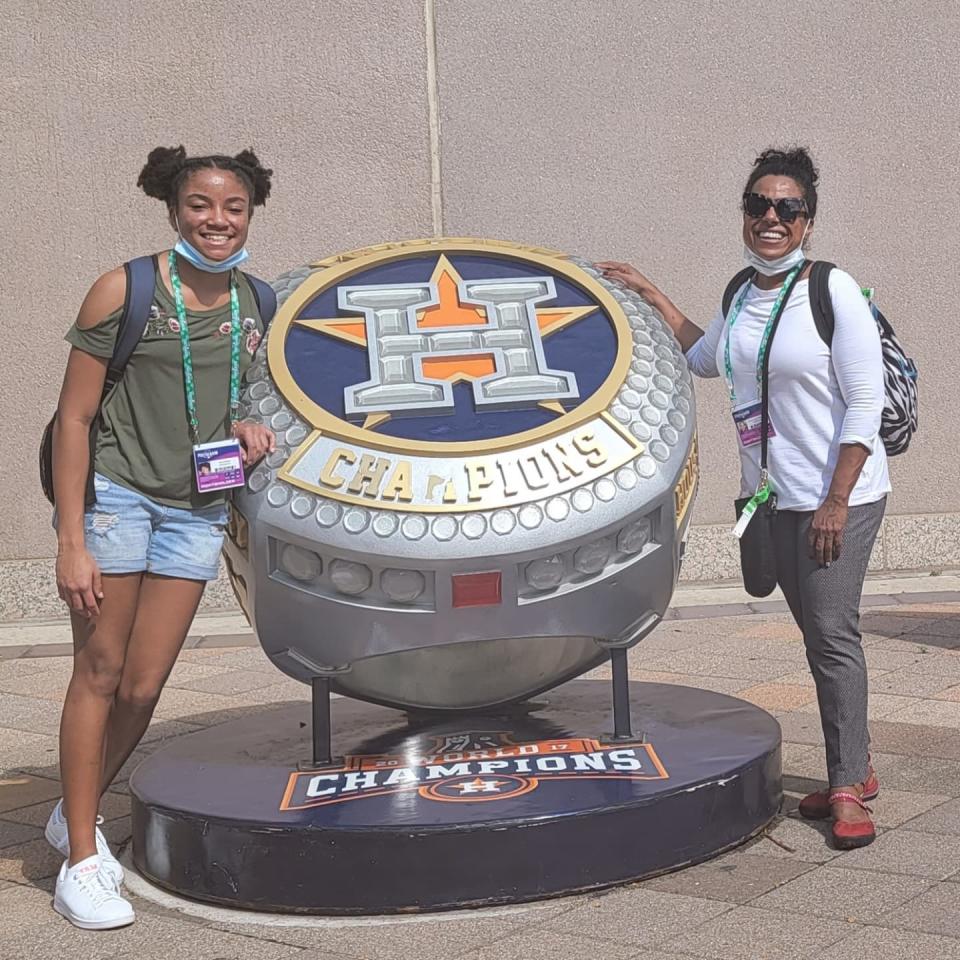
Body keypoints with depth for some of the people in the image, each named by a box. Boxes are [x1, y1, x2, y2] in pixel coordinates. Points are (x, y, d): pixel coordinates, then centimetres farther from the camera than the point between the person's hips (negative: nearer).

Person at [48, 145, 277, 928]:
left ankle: (77, 814, 31)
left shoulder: (251, 305, 7)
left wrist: (244, 431, -1)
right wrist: (72, 543, -14)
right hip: (114, 495, -4)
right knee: (99, 672, 0)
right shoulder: (125, 290, -8)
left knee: (144, 687, 6)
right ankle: (81, 862, 11)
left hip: (196, 511, 5)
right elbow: (76, 417, -9)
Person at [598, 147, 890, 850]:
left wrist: (836, 501, -18)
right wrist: (649, 294, 28)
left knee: (832, 634, -8)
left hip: (839, 497, -7)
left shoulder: (834, 290, -12)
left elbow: (866, 405, -14)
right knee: (818, 636, 12)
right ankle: (856, 772, 23)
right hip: (772, 497, 7)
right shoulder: (741, 295, 8)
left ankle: (847, 791, 0)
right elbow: (704, 358, 29)